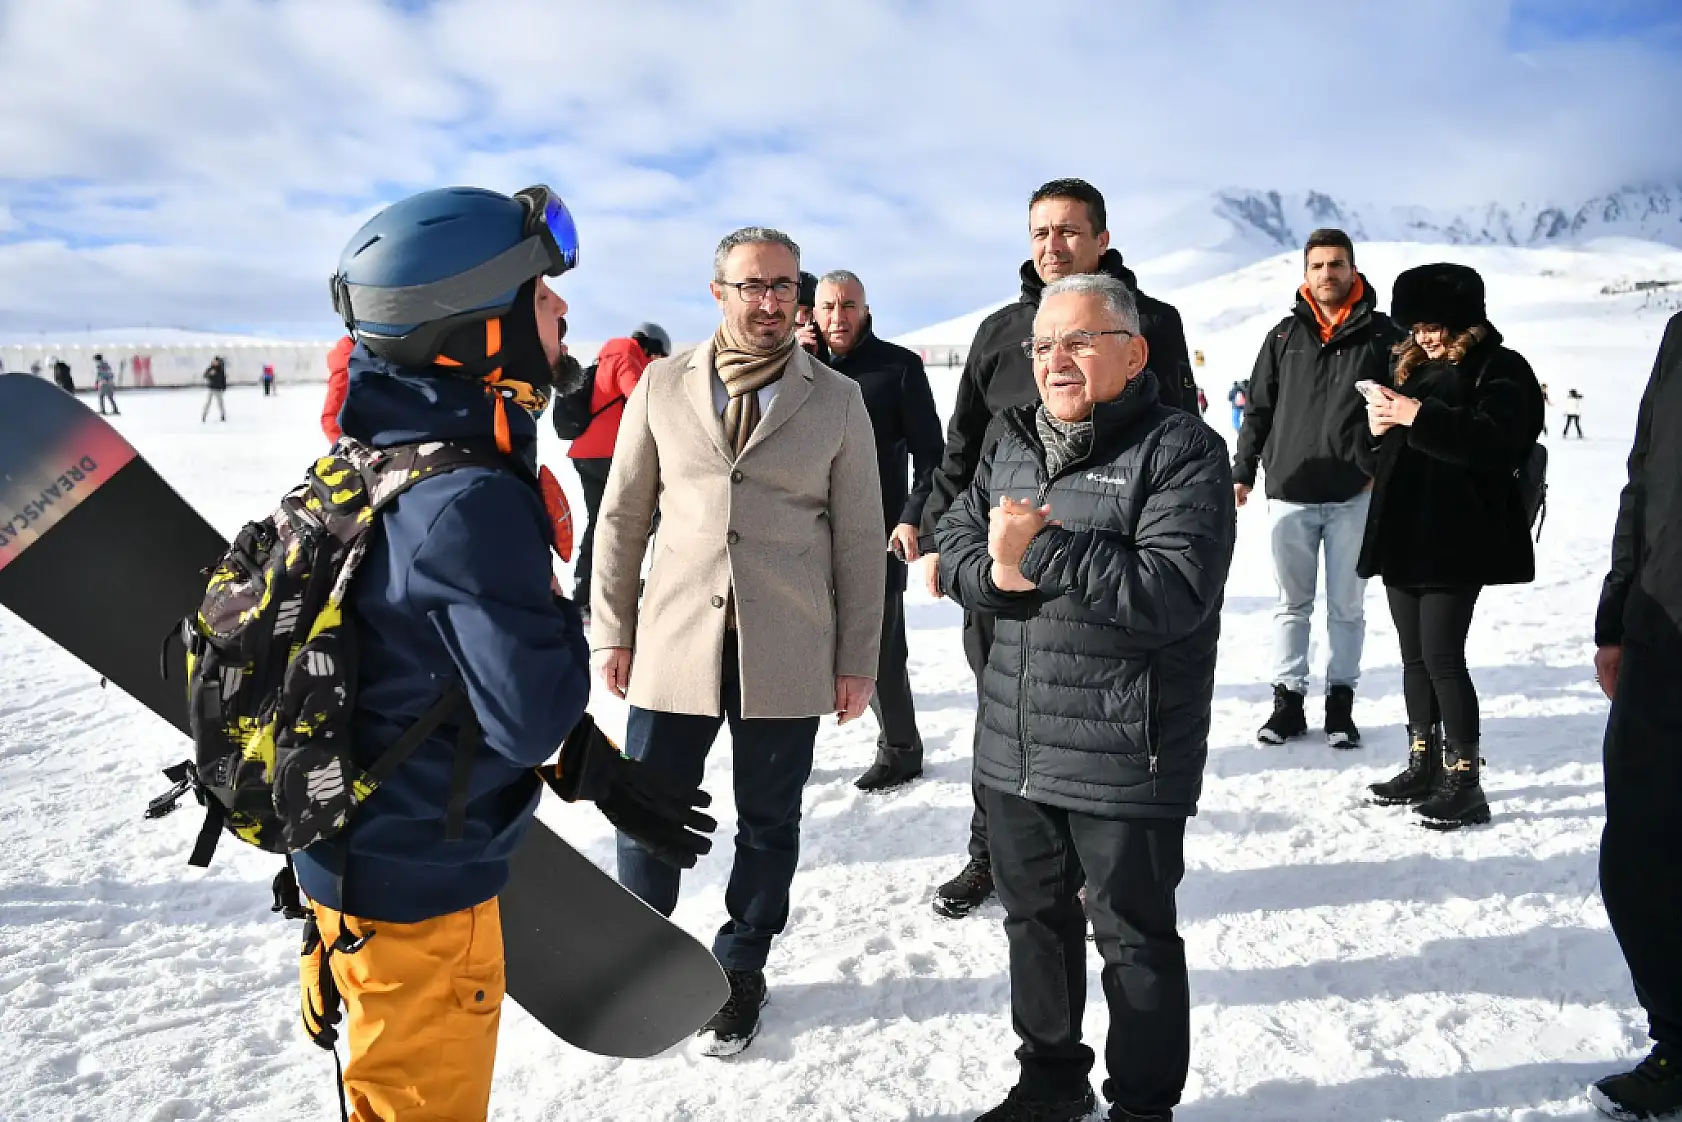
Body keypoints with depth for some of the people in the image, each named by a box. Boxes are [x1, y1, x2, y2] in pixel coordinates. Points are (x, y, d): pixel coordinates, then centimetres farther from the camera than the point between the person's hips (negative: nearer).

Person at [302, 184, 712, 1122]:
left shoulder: (389, 457, 1)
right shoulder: (474, 504, -30)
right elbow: (533, 719, -28)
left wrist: (592, 765, 9)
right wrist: (566, 630, -10)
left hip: (362, 858, 9)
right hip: (419, 884, -9)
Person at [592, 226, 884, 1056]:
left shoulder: (837, 399, 2)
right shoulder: (664, 384, 5)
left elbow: (859, 538, 3)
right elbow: (623, 514, 8)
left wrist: (857, 659, 0)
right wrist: (612, 631, 5)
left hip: (787, 653, -1)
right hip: (675, 642, 1)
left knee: (767, 821, 11)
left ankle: (739, 973, 32)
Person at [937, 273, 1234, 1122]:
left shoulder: (1182, 450, -12)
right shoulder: (1016, 441, 10)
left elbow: (1174, 592, -23)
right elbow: (957, 543, 9)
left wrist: (1043, 552, -22)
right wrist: (1001, 575, -13)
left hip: (1124, 757, -7)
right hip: (1015, 748, 7)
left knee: (1133, 936, 10)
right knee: (1035, 917, 22)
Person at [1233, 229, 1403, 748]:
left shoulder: (1382, 335, 4)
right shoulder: (1285, 336, 9)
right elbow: (1258, 409, 10)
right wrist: (1242, 472, 4)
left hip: (1354, 495, -1)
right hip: (1290, 493, 1)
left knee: (1346, 607, 6)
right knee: (1292, 604, 8)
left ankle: (1341, 702, 17)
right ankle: (1287, 700, 16)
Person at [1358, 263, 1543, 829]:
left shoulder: (1500, 369, -2)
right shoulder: (1412, 368, 18)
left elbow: (1494, 443, -20)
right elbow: (1380, 461, 18)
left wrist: (1420, 417, -23)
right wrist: (1376, 431, -4)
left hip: (1458, 539, -7)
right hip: (1403, 533, 7)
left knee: (1442, 656, -9)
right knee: (1414, 656, 11)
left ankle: (1464, 780, 0)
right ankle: (1423, 766, 22)